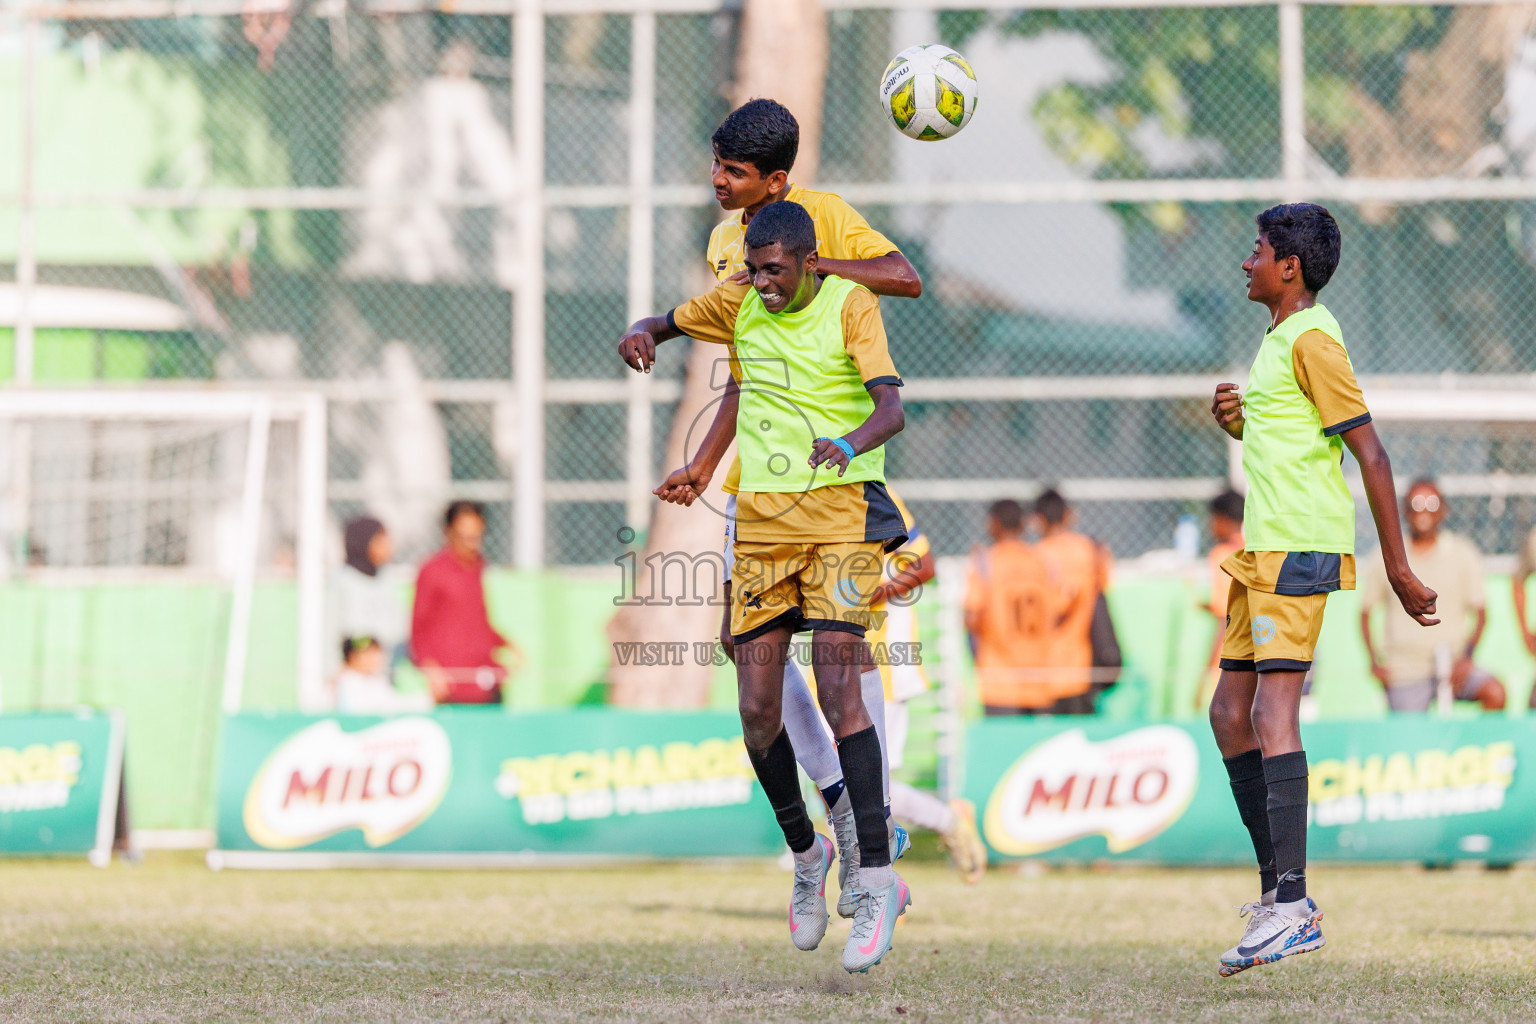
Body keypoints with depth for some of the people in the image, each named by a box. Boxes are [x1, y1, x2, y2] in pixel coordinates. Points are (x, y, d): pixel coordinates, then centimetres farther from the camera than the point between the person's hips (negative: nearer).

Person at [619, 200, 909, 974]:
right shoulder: (740, 303, 8)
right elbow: (666, 324, 24)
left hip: (840, 512, -5)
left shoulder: (850, 305, -5)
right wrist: (641, 336, -2)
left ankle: (876, 881, -13)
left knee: (837, 690, -17)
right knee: (758, 712, -1)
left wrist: (850, 442, -40)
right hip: (761, 519, 5)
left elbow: (891, 405, -17)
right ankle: (805, 854, 22)